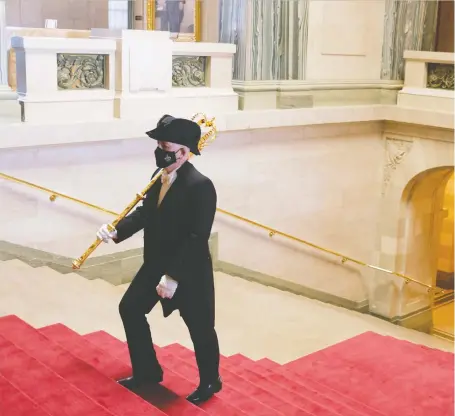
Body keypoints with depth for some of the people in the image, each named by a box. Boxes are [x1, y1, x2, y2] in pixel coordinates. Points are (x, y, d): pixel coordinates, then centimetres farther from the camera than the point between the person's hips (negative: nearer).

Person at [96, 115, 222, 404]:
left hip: (189, 272, -8)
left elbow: (197, 238, -27)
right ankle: (147, 371, 35)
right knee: (130, 308, 17)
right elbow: (145, 212, 12)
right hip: (155, 265, 8)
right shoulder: (159, 176, 0)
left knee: (200, 327, 8)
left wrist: (173, 277, -27)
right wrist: (117, 230, -4)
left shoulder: (200, 185, -25)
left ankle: (210, 381, 34)